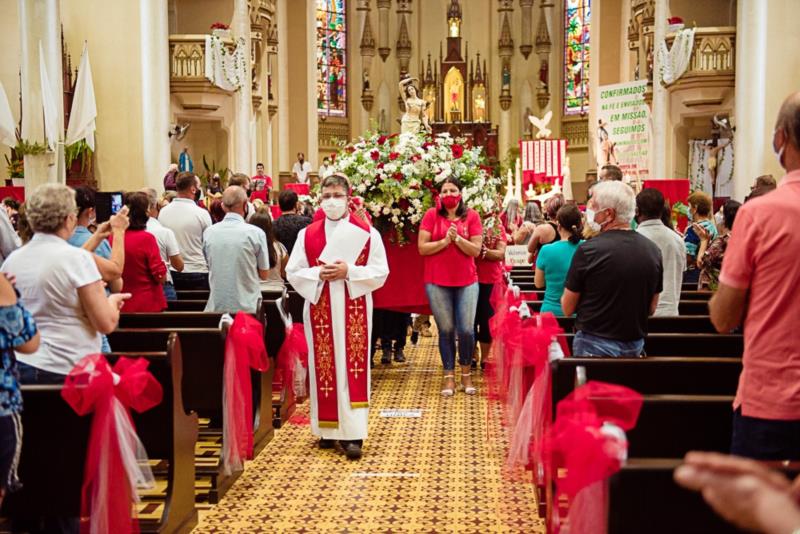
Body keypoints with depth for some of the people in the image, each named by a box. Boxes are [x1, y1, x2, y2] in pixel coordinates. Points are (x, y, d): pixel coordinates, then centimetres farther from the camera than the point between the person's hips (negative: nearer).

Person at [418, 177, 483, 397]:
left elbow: (476, 250, -2)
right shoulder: (432, 215, 0)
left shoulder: (471, 216, 2)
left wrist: (457, 238, -16)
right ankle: (449, 376, 15)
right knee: (446, 330, 4)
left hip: (467, 282, 1)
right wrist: (444, 241, -16)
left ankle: (466, 374, 19)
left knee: (466, 330, -1)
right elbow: (422, 248, -5)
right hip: (437, 282, -1)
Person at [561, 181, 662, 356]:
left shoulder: (588, 250, -16)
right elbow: (651, 308, 10)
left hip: (594, 344, -5)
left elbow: (567, 308, -6)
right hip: (635, 345, 5)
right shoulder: (653, 250, -1)